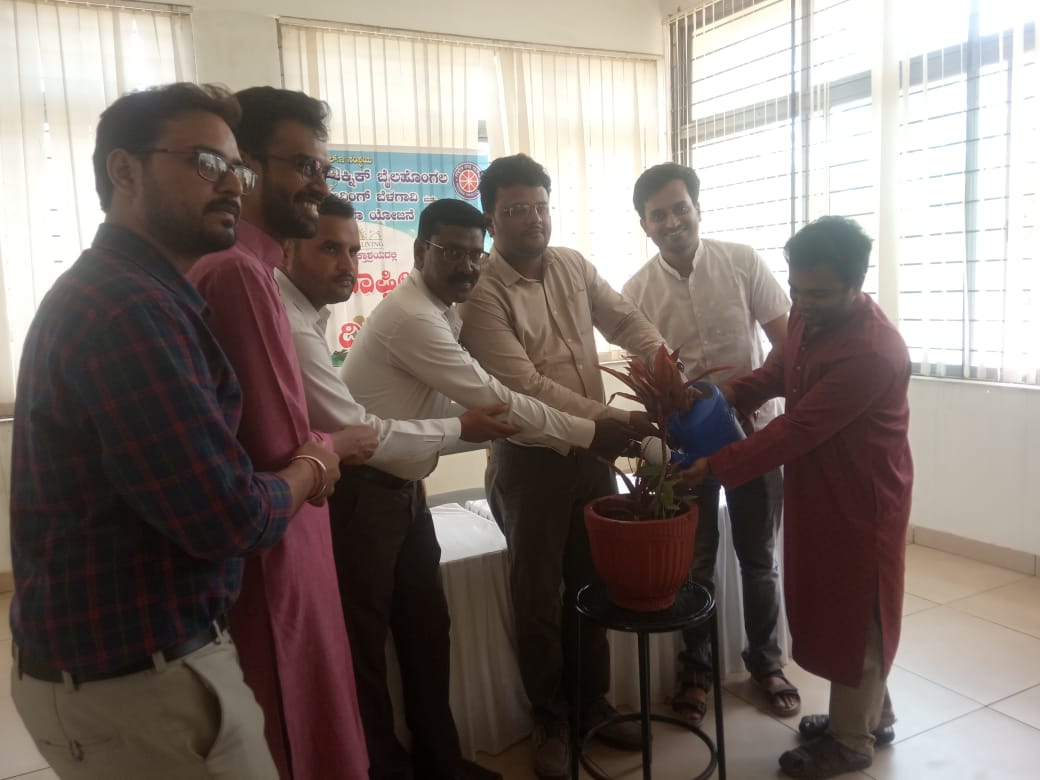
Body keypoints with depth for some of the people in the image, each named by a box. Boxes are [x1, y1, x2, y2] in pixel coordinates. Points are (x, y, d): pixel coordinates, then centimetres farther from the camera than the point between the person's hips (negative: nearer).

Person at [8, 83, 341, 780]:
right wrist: (309, 468, -8)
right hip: (135, 678, -10)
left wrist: (287, 465, 0)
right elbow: (227, 517, -28)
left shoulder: (111, 291, 11)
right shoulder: (128, 307, -24)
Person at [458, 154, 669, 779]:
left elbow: (626, 321, 5)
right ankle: (551, 722, 30)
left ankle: (593, 704, 37)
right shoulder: (482, 295, -16)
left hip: (593, 450, 6)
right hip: (530, 459, -5)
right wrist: (615, 419, -24)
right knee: (539, 595, 9)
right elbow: (527, 387, -22)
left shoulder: (574, 265, 4)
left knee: (593, 583, 17)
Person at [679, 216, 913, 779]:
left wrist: (715, 466, -28)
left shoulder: (872, 352, -29)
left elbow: (798, 428, -30)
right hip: (817, 487, 9)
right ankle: (871, 715, 40)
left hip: (861, 498, -9)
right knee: (829, 607, 20)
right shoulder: (809, 315, -1)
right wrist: (730, 393, -5)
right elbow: (778, 370, 14)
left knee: (854, 616, 7)